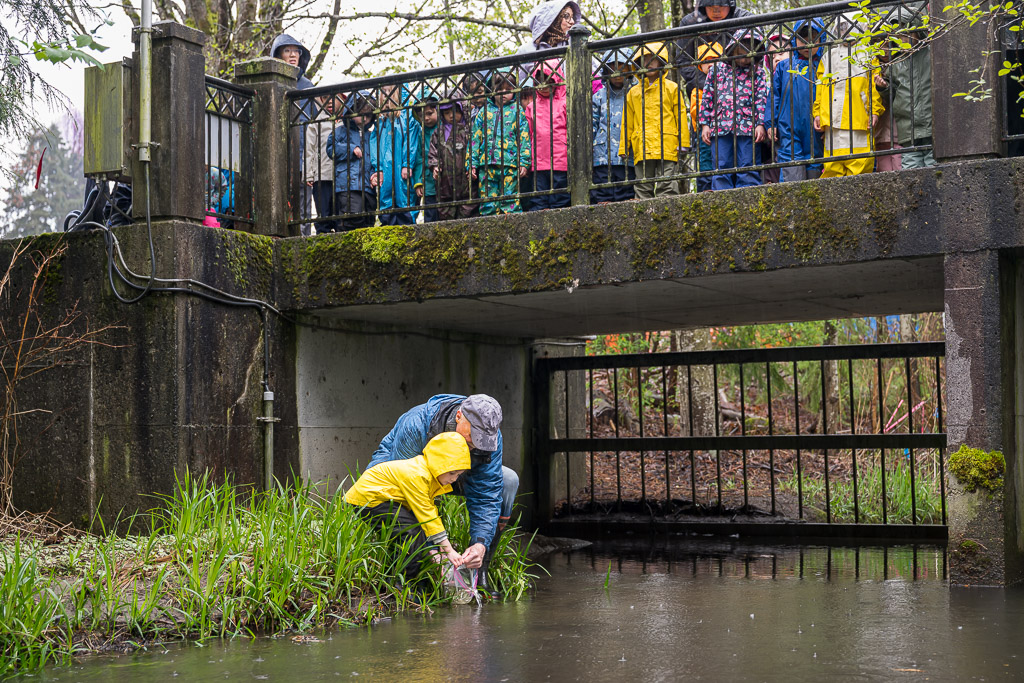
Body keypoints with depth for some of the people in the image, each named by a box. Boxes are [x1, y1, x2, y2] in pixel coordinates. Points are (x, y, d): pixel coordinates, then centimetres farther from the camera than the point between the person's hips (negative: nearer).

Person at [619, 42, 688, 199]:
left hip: (667, 148, -3)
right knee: (643, 189, 3)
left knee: (666, 188, -7)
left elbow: (680, 115, 7)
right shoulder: (633, 92, 16)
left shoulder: (671, 88, 9)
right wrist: (623, 148, 13)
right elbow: (627, 122, 17)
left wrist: (683, 143, 1)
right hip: (642, 149, 3)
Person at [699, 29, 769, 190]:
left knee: (748, 170, -2)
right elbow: (707, 98, 12)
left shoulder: (757, 72, 10)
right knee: (721, 169, 0)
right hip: (720, 127, 1)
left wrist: (760, 124, -5)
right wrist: (705, 124, 7)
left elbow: (761, 99, 5)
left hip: (747, 128, -1)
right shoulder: (717, 69, 11)